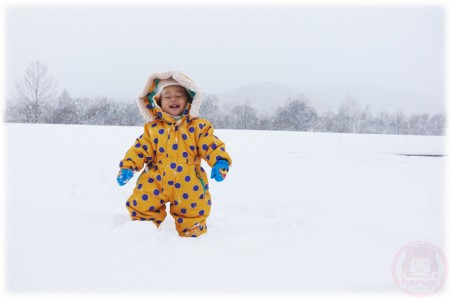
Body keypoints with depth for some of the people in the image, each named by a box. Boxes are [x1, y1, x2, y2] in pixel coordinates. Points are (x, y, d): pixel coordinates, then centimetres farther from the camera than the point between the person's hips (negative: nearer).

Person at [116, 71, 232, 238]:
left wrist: (220, 163, -21)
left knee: (193, 211, 4)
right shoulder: (152, 128, 5)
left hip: (187, 183, -1)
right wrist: (127, 167, -8)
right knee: (141, 205, -2)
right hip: (156, 180, 1)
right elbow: (140, 149, 4)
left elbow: (211, 146, -4)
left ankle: (192, 234, 31)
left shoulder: (198, 126, 0)